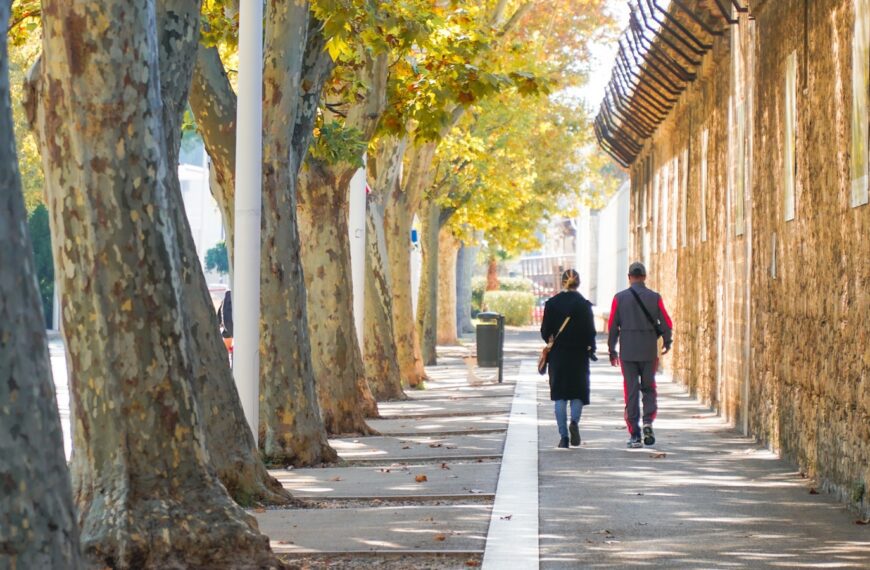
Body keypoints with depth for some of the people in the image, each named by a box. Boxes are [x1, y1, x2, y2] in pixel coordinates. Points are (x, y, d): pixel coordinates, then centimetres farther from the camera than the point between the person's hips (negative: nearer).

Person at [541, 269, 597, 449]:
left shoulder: (552, 303, -2)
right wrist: (590, 348, 10)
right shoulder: (584, 304, -6)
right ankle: (574, 421, -18)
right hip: (579, 353, -1)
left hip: (558, 354, 1)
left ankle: (563, 436, -1)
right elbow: (590, 330, -6)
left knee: (560, 394, 5)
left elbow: (545, 331, -1)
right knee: (578, 392, 10)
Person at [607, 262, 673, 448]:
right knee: (649, 388, 13)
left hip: (627, 352, 0)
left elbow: (612, 326, -1)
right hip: (649, 351, 1)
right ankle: (648, 422, -9)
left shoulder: (620, 298, -1)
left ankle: (634, 435, 1)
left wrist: (612, 351, 8)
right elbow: (666, 323, 0)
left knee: (631, 391, 3)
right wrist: (667, 342, 18)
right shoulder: (654, 297, 0)